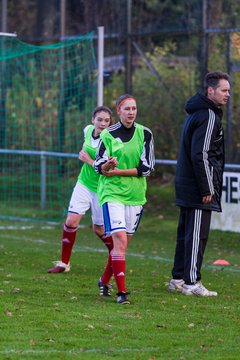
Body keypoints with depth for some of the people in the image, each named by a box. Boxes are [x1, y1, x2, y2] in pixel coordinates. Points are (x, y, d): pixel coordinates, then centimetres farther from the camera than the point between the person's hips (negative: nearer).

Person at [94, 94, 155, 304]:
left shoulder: (145, 134, 0)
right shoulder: (108, 135, -1)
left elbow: (147, 167, -5)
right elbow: (99, 167, 1)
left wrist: (118, 171, -12)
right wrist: (107, 166, -23)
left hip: (136, 194, 3)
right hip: (112, 192, -3)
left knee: (123, 242, 11)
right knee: (120, 240, -16)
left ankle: (105, 280, 33)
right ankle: (121, 291, -15)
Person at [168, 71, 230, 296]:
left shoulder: (196, 113, 17)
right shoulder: (209, 116, -15)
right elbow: (200, 154, -22)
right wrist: (206, 189, -19)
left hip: (186, 186, 10)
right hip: (199, 190, -10)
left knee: (186, 233, 14)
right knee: (197, 235, -6)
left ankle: (178, 279, 19)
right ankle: (191, 283, -5)